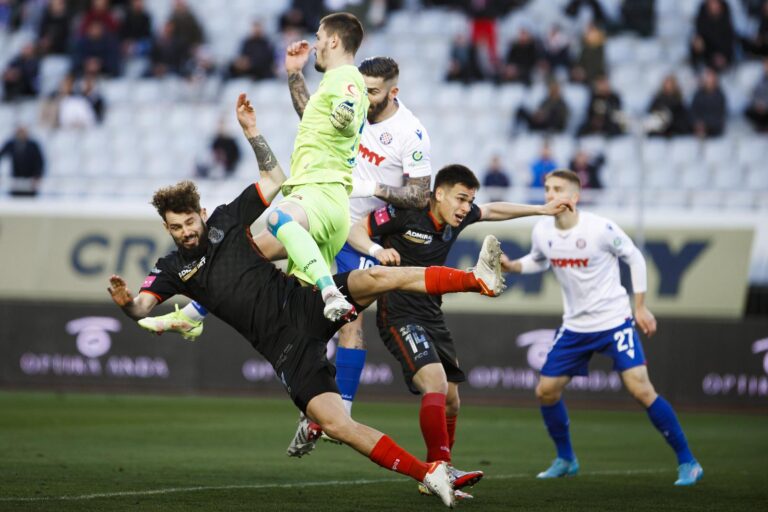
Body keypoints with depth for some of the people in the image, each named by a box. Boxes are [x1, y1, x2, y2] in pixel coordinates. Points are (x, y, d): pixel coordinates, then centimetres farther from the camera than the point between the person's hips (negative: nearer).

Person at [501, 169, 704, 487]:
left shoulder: (601, 229, -17)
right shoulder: (542, 232, -3)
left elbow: (634, 258, -4)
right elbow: (538, 261, 19)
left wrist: (640, 306, -4)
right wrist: (511, 266, -1)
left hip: (614, 321, -6)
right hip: (575, 326, 6)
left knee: (641, 389, -16)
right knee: (546, 391, 4)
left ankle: (687, 462, -7)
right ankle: (565, 460, 27)